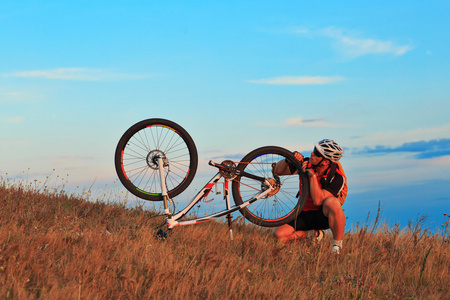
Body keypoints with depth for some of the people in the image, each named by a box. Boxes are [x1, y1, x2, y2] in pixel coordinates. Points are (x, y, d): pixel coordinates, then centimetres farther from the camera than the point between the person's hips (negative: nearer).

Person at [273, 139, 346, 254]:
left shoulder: (336, 178, -22)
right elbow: (278, 170, -1)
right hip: (305, 214, 4)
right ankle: (312, 234, 6)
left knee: (332, 202, -40)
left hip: (324, 215, -4)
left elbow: (317, 201, -33)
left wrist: (312, 174, -35)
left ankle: (337, 245, -22)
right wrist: (288, 160, -21)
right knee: (279, 235, -20)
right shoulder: (307, 163, -10)